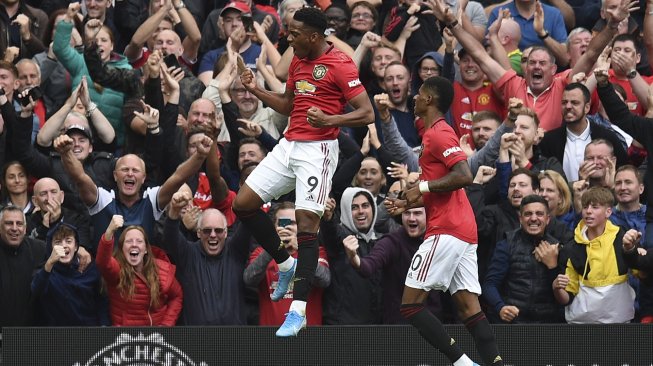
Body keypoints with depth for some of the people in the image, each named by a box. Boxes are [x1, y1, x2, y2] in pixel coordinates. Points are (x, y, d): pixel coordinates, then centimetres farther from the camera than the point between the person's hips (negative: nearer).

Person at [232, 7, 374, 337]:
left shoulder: (339, 64, -11)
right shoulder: (298, 62, 14)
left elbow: (367, 113, -15)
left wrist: (330, 120, -30)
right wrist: (256, 90, 12)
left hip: (318, 149, -8)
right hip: (289, 145, 8)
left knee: (306, 223, -12)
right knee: (243, 203, 3)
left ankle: (298, 310, -10)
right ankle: (285, 264, 21)